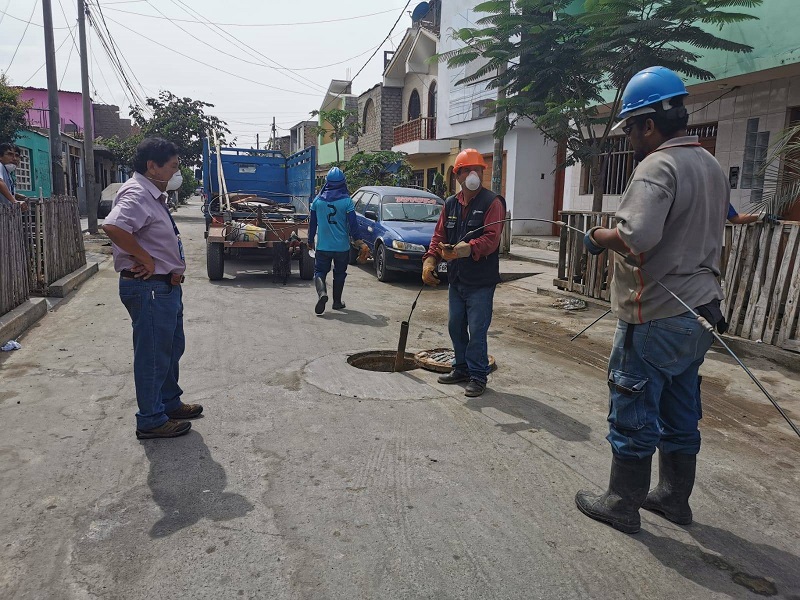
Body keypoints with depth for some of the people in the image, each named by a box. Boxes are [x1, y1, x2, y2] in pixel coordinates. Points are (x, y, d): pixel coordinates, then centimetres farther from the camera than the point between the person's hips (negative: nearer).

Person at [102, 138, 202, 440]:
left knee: (172, 347, 21)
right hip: (149, 288, -11)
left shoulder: (153, 194, 14)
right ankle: (151, 421, 15)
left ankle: (170, 403, 38)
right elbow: (112, 226, -37)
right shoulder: (136, 194, -18)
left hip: (165, 286, 11)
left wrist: (173, 268, 10)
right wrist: (146, 259, -25)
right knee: (153, 354, 1)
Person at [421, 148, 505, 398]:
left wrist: (468, 249, -38)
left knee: (477, 331, -3)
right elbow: (439, 235, 11)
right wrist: (430, 260, -5)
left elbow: (491, 238, -22)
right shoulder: (450, 204, 10)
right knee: (455, 327, 15)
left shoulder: (492, 202, -9)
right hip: (455, 279, 7)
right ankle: (461, 368, 32)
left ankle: (478, 376, 11)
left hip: (481, 282, -6)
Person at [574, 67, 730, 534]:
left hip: (656, 319, -9)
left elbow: (636, 238, -32)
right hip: (701, 312, 9)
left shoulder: (657, 166, -18)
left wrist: (603, 237, -13)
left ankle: (623, 504, 18)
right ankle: (675, 496, 33)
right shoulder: (713, 166, 13)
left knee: (633, 413, 4)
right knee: (681, 412, 19)